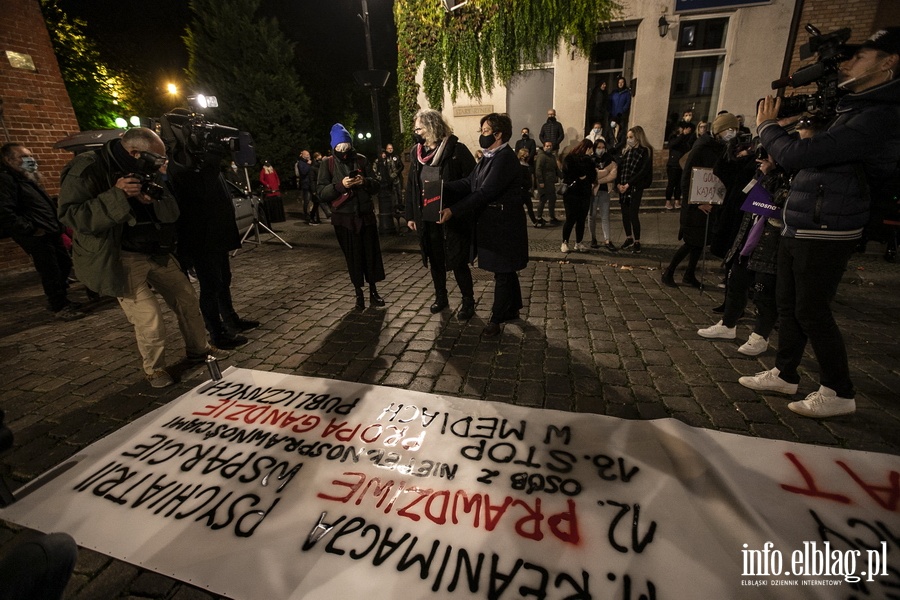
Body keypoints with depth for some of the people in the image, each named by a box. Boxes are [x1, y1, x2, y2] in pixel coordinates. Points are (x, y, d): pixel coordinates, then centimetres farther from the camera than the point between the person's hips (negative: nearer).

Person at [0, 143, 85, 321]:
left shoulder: (28, 178, 19)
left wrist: (57, 225, 16)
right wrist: (31, 229, -18)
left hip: (51, 232, 10)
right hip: (36, 237, -10)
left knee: (65, 265, 16)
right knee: (51, 273, -5)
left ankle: (56, 299, 31)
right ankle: (60, 307, 6)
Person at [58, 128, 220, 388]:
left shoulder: (145, 172, 6)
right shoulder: (87, 169, -13)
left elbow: (172, 213, 4)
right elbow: (70, 215, -19)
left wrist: (154, 200, -18)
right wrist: (116, 195, -29)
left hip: (156, 252, 7)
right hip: (119, 258, -6)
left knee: (188, 299, 10)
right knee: (150, 322, -9)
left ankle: (198, 350, 31)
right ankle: (154, 369, 17)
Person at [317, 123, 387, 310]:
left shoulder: (361, 160, 7)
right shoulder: (328, 163, 2)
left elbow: (376, 186, 7)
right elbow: (321, 193, -4)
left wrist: (365, 181, -14)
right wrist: (340, 185, -20)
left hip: (366, 215, 2)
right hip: (344, 218, -1)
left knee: (372, 253, 4)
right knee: (353, 256, 5)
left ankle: (373, 291, 19)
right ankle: (359, 294, 19)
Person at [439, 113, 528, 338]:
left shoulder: (505, 158, -17)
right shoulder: (489, 157, 13)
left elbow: (485, 193, -25)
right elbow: (469, 183, 4)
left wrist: (453, 211, -27)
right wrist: (442, 186, -9)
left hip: (503, 224, -9)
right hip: (492, 222, 9)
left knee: (503, 273, 2)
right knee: (505, 270, 19)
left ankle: (496, 319, 14)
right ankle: (512, 309, 34)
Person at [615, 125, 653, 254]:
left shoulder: (646, 151, -5)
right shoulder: (626, 151, 11)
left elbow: (643, 171, -12)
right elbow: (620, 167, 6)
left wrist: (628, 184, -16)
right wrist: (618, 184, -8)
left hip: (636, 187, -5)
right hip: (623, 188, 5)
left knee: (633, 214, -7)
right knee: (625, 214, 9)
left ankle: (637, 242, 3)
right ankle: (629, 238, 23)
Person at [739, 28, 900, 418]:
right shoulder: (854, 107, 17)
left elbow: (795, 156, -23)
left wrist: (767, 124, -6)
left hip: (825, 233, -10)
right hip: (799, 228, 10)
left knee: (811, 311, -3)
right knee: (788, 305, 13)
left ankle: (838, 392, 13)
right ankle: (784, 374, 26)